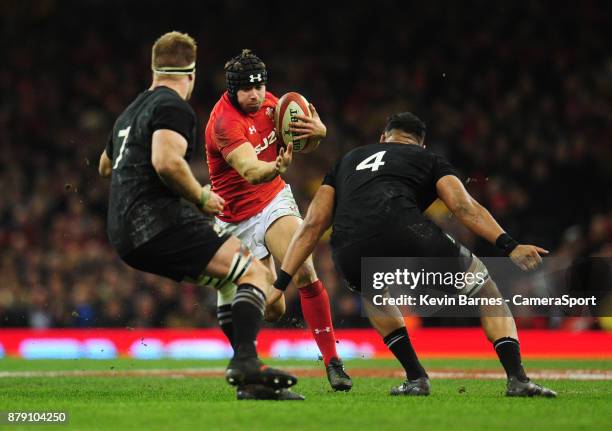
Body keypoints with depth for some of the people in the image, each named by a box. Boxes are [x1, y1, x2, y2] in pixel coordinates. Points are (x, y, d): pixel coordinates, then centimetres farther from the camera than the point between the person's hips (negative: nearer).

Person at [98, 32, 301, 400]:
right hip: (158, 222, -10)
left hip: (126, 236, 10)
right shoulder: (174, 108, -4)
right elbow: (166, 162, -23)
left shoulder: (132, 111, 26)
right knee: (256, 273, -15)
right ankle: (245, 361, -35)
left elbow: (106, 166, 44)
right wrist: (201, 196, -9)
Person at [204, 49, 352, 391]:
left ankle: (332, 360, -17)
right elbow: (250, 171, -37)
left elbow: (300, 136, 4)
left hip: (275, 200, 4)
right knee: (273, 308, -4)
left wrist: (318, 130, -21)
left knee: (305, 273, -21)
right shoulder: (225, 123, -24)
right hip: (239, 219, -4)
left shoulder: (269, 103, -4)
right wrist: (277, 167, -60)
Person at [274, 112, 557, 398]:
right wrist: (510, 246, -1)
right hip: (403, 233, -3)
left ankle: (416, 379, 26)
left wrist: (280, 285, 25)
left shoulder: (347, 161, 36)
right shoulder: (430, 160, 27)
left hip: (349, 255, 3)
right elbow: (465, 208, 7)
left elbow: (312, 225, 27)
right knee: (485, 290, 20)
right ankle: (517, 379, 4)